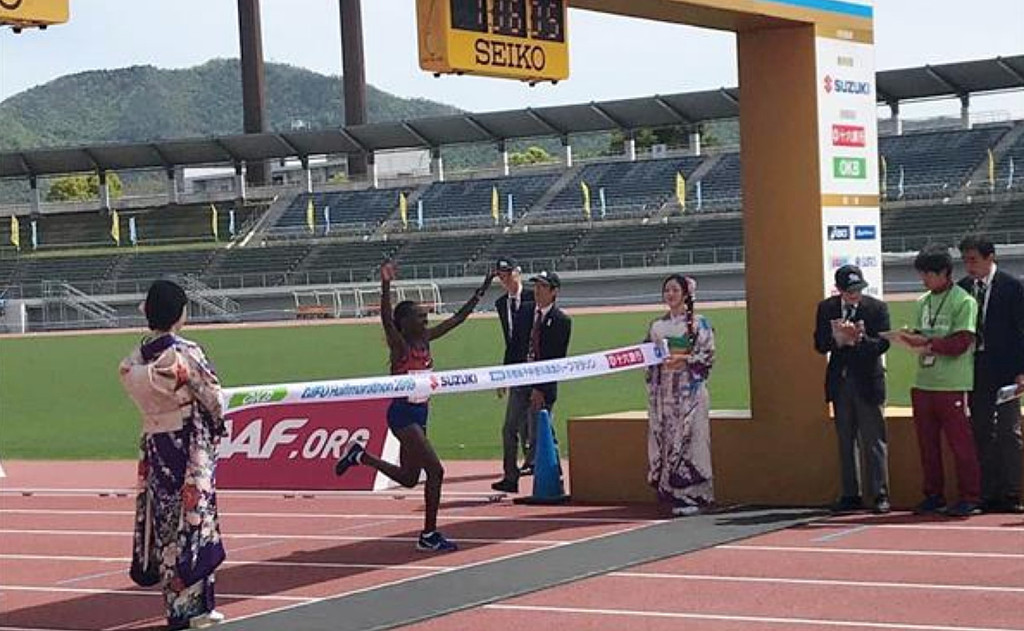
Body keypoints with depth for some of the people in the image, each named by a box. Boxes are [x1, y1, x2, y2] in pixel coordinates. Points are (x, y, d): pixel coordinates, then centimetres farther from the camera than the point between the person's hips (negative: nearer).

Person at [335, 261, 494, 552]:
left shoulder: (426, 339, 6)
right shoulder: (399, 344, -14)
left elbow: (459, 317, 10)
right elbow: (386, 320, -34)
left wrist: (482, 290, 6)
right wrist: (386, 287, -48)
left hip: (419, 413, 9)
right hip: (402, 414, -9)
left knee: (408, 478, 17)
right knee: (435, 471, -13)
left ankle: (360, 455, 34)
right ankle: (429, 536, -3)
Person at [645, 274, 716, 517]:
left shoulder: (698, 323, 1)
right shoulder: (657, 326, 14)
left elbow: (708, 355, -4)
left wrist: (683, 359, -16)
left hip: (689, 390, -4)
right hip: (663, 390, 5)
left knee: (689, 437, -7)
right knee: (665, 438, 1)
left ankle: (692, 495, -4)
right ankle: (672, 495, 6)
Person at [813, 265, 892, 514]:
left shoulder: (877, 308, -3)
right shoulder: (826, 308, 5)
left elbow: (883, 343, -9)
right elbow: (820, 344, 0)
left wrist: (860, 339, -27)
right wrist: (837, 339, -20)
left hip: (868, 381, -3)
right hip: (840, 381, 3)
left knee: (874, 441, -4)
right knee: (845, 442, 8)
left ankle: (880, 495, 0)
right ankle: (850, 495, 14)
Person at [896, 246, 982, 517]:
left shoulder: (963, 301, -7)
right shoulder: (923, 302, 16)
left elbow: (960, 343, -14)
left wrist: (926, 342, -17)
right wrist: (911, 339, -5)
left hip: (953, 385, -7)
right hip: (923, 383, 7)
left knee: (960, 443, -4)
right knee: (927, 444, 10)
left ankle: (970, 497, 2)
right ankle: (934, 497, 19)